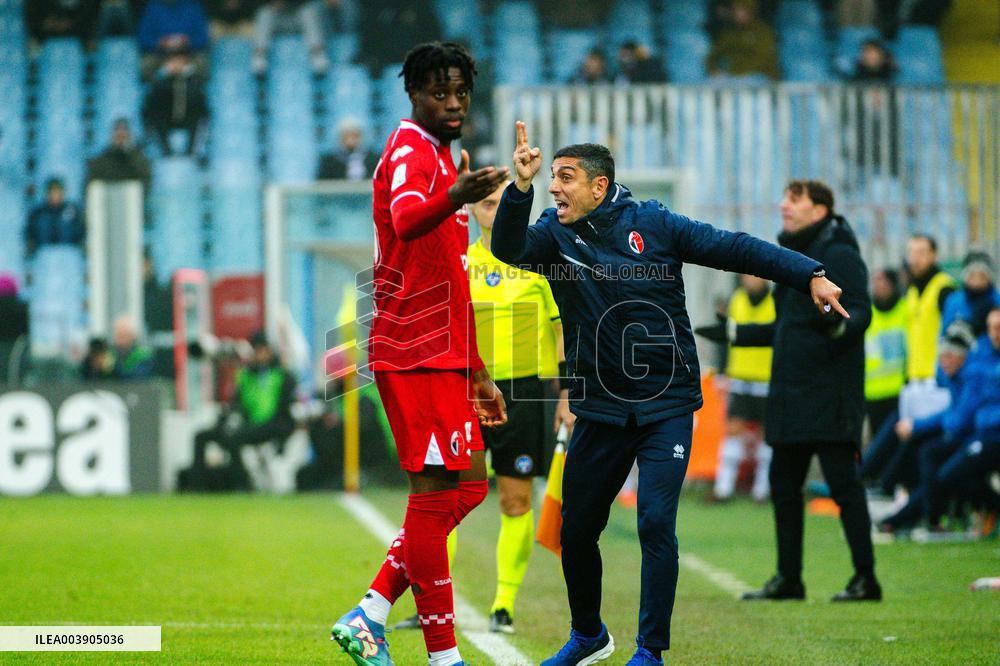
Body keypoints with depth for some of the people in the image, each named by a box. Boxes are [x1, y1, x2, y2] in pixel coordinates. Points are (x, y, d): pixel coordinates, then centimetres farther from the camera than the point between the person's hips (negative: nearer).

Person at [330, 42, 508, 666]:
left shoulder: (442, 158, 22)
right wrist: (455, 198, -55)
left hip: (445, 355, 10)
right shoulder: (410, 152, -9)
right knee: (435, 490, -8)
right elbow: (405, 219, -34)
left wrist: (477, 371, 29)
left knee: (468, 485, 10)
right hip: (417, 353, -10)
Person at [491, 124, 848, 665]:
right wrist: (521, 187, -36)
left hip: (667, 408, -3)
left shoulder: (653, 225, -5)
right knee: (576, 531, 10)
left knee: (656, 523, -15)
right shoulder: (554, 235, 0)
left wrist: (810, 275, -12)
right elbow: (507, 250, -20)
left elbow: (735, 249, -5)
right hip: (599, 411, 3)